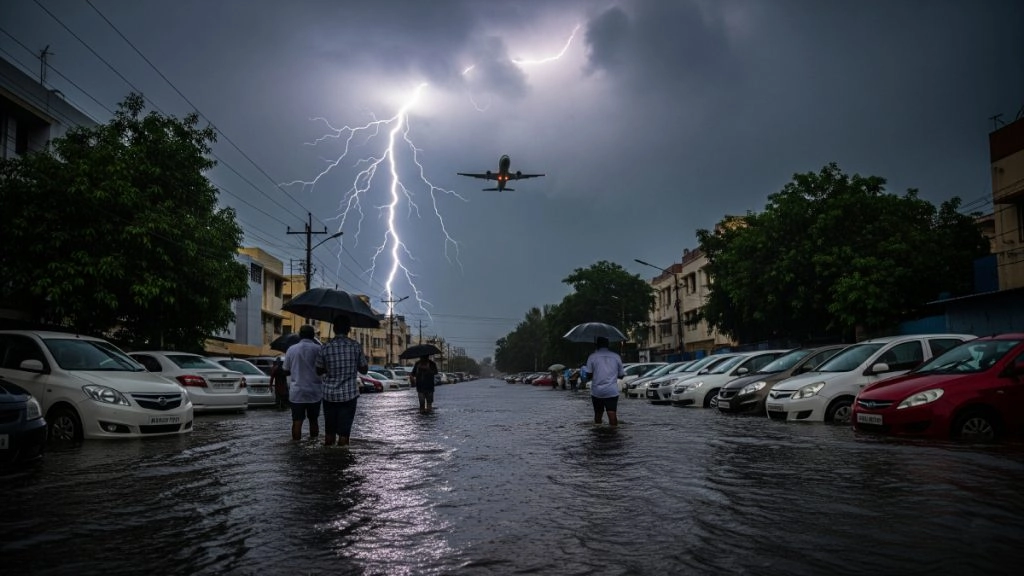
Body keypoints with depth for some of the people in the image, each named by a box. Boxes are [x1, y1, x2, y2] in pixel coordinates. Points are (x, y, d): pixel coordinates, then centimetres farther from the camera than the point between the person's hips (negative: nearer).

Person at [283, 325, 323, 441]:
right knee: (313, 420, 13)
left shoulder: (291, 349, 1)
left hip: (297, 392, 1)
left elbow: (286, 371, 7)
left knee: (297, 421, 2)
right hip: (314, 392, -1)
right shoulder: (318, 349, -6)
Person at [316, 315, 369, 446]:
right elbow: (364, 370, 2)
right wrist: (366, 360, 22)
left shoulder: (326, 348, -6)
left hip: (330, 395, 1)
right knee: (344, 432, 2)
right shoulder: (356, 346, -7)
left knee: (329, 431, 12)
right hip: (349, 394, -1)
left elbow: (319, 371, 5)